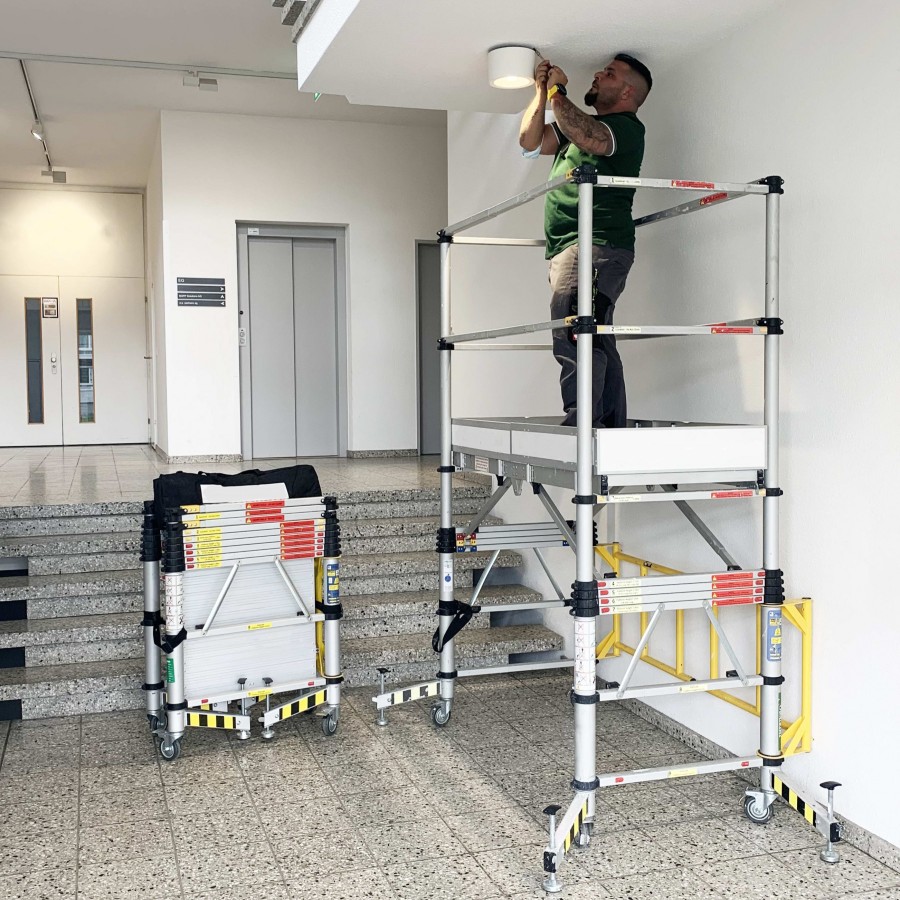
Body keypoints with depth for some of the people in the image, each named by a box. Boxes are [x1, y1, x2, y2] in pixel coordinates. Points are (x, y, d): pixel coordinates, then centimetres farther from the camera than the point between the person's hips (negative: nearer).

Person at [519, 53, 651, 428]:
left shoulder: (627, 127, -2)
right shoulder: (579, 125, 28)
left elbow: (587, 138, -23)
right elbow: (530, 142, 24)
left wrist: (557, 91, -9)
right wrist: (541, 90, 16)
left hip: (596, 246, -10)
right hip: (568, 250, 10)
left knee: (574, 339, -23)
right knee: (596, 346, 7)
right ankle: (609, 431, 10)